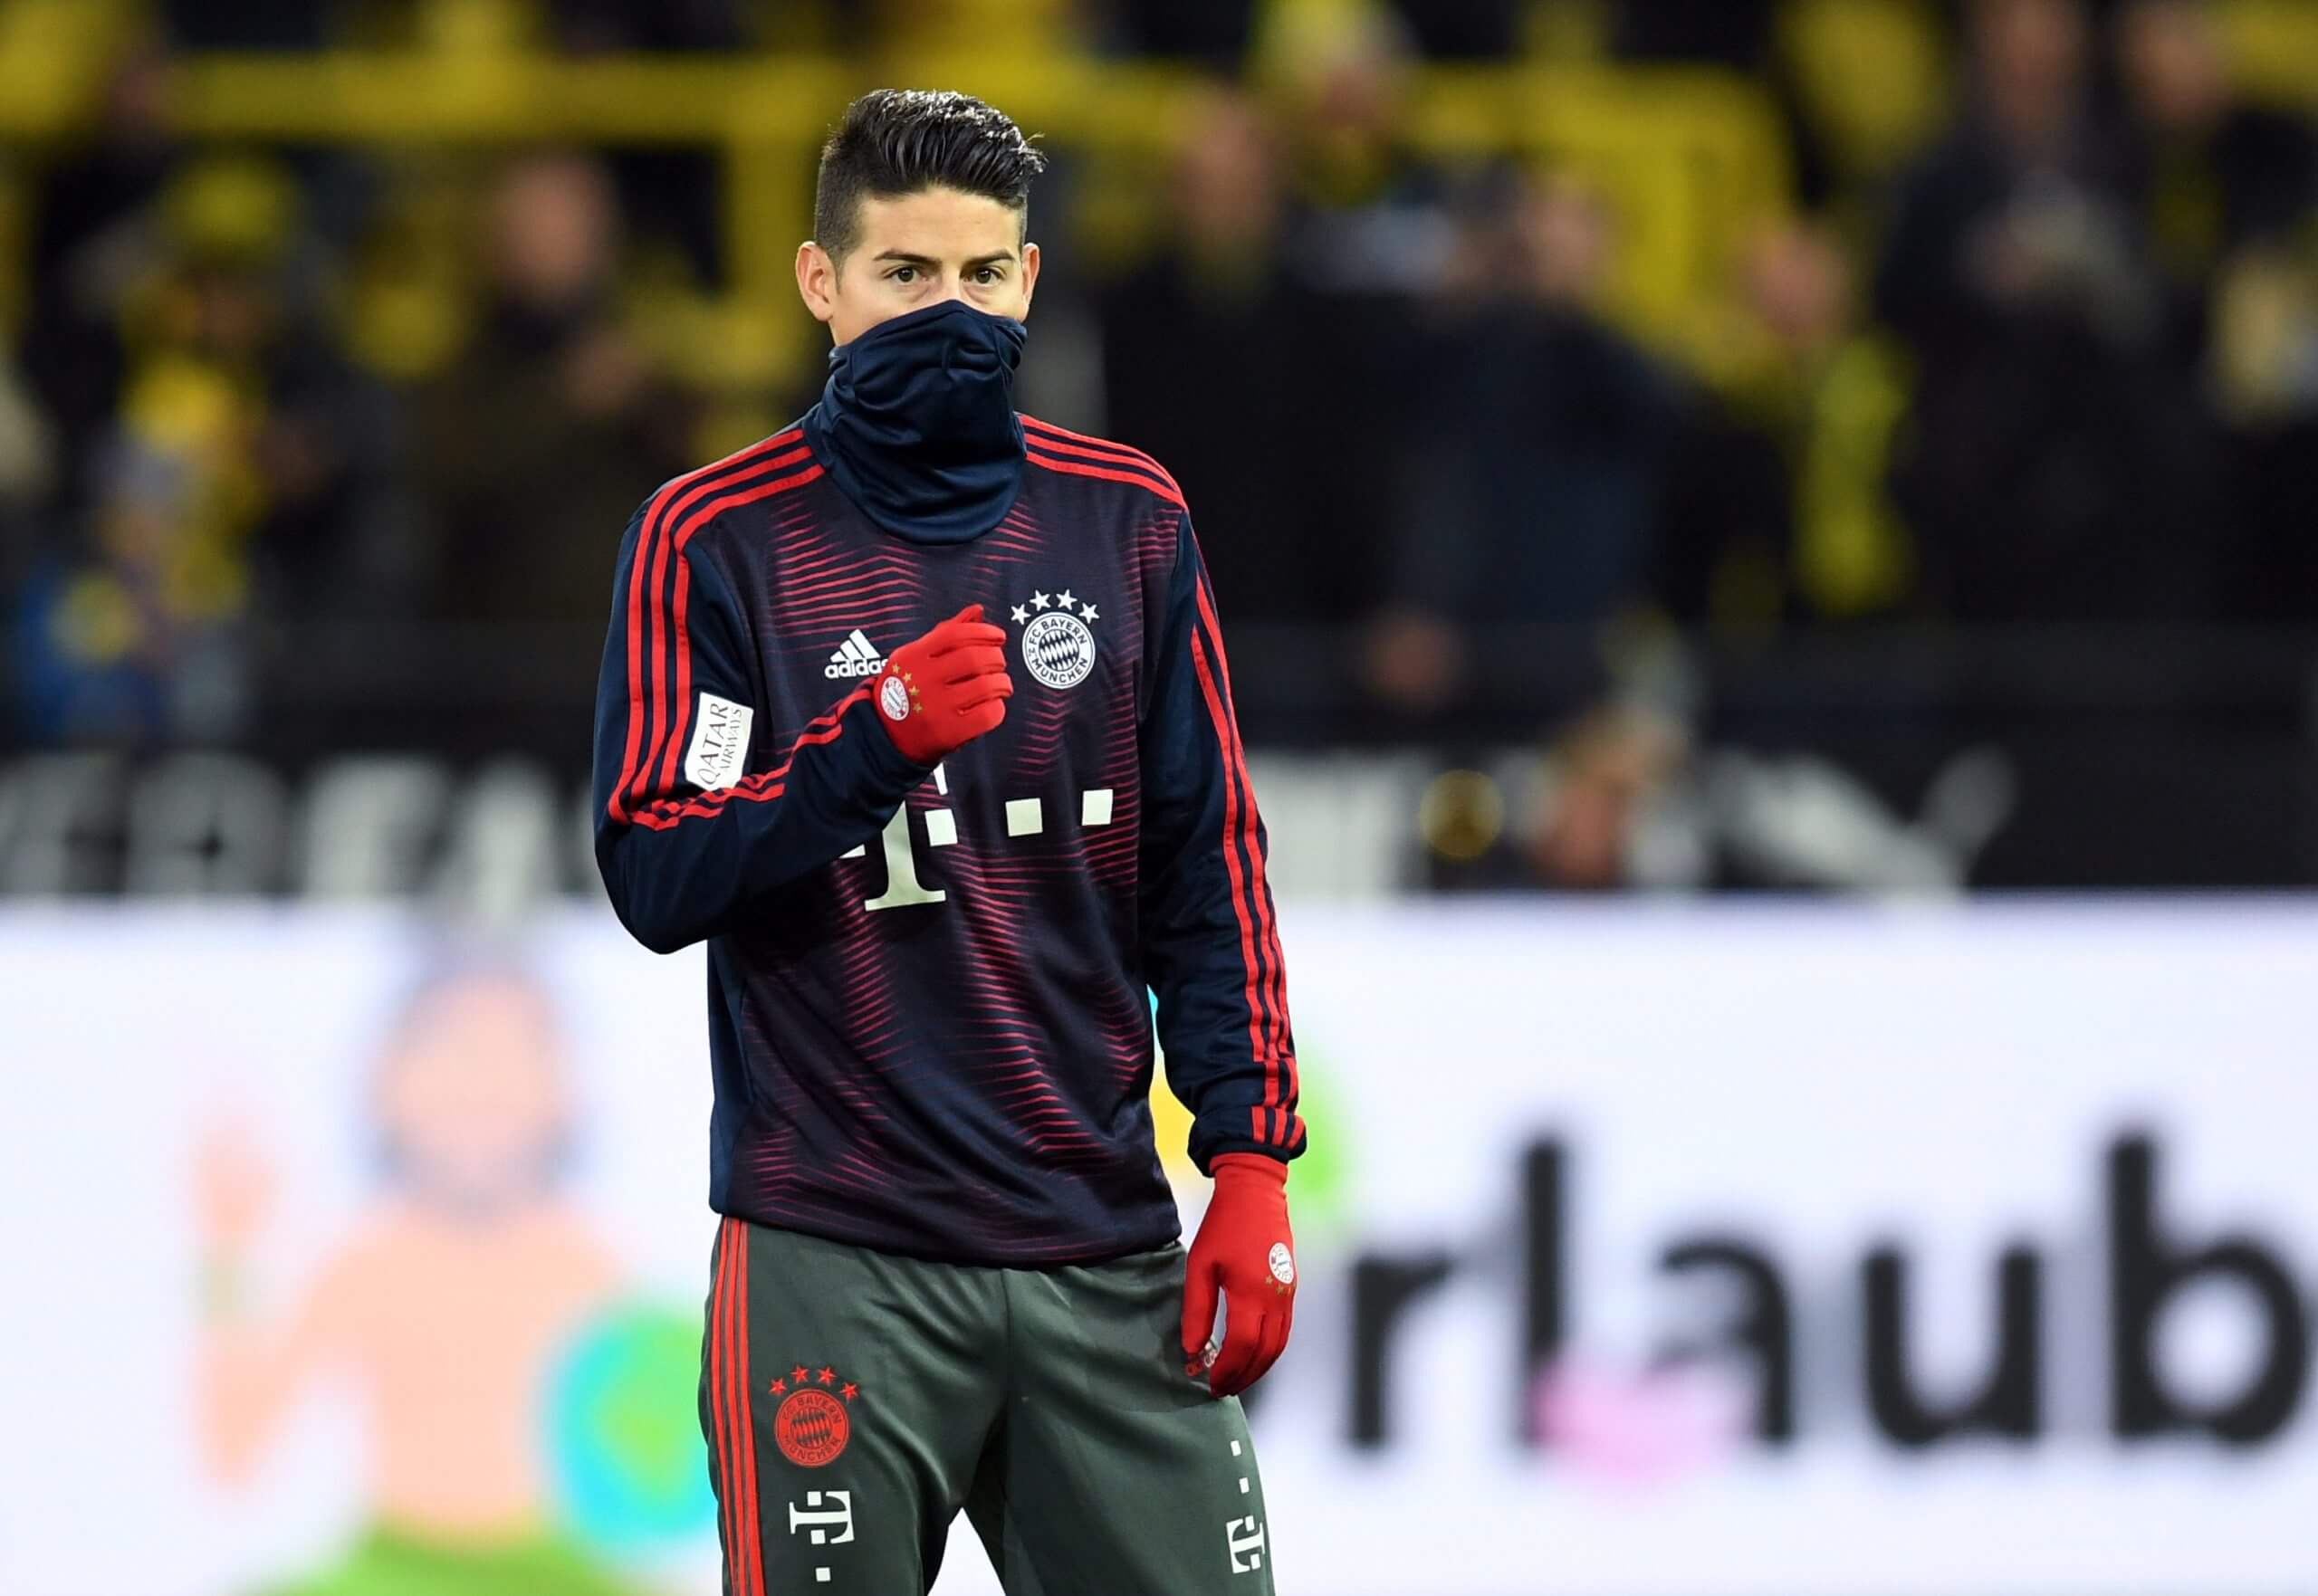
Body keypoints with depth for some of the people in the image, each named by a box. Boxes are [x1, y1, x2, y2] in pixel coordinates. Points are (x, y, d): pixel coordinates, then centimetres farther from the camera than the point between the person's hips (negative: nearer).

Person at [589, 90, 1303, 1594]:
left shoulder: (1127, 517, 8)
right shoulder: (714, 539, 0)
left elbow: (1206, 867, 10)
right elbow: (654, 880, -7)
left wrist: (1251, 1158, 3)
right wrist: (877, 738, -19)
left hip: (1108, 1246, 3)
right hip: (837, 1261, -3)